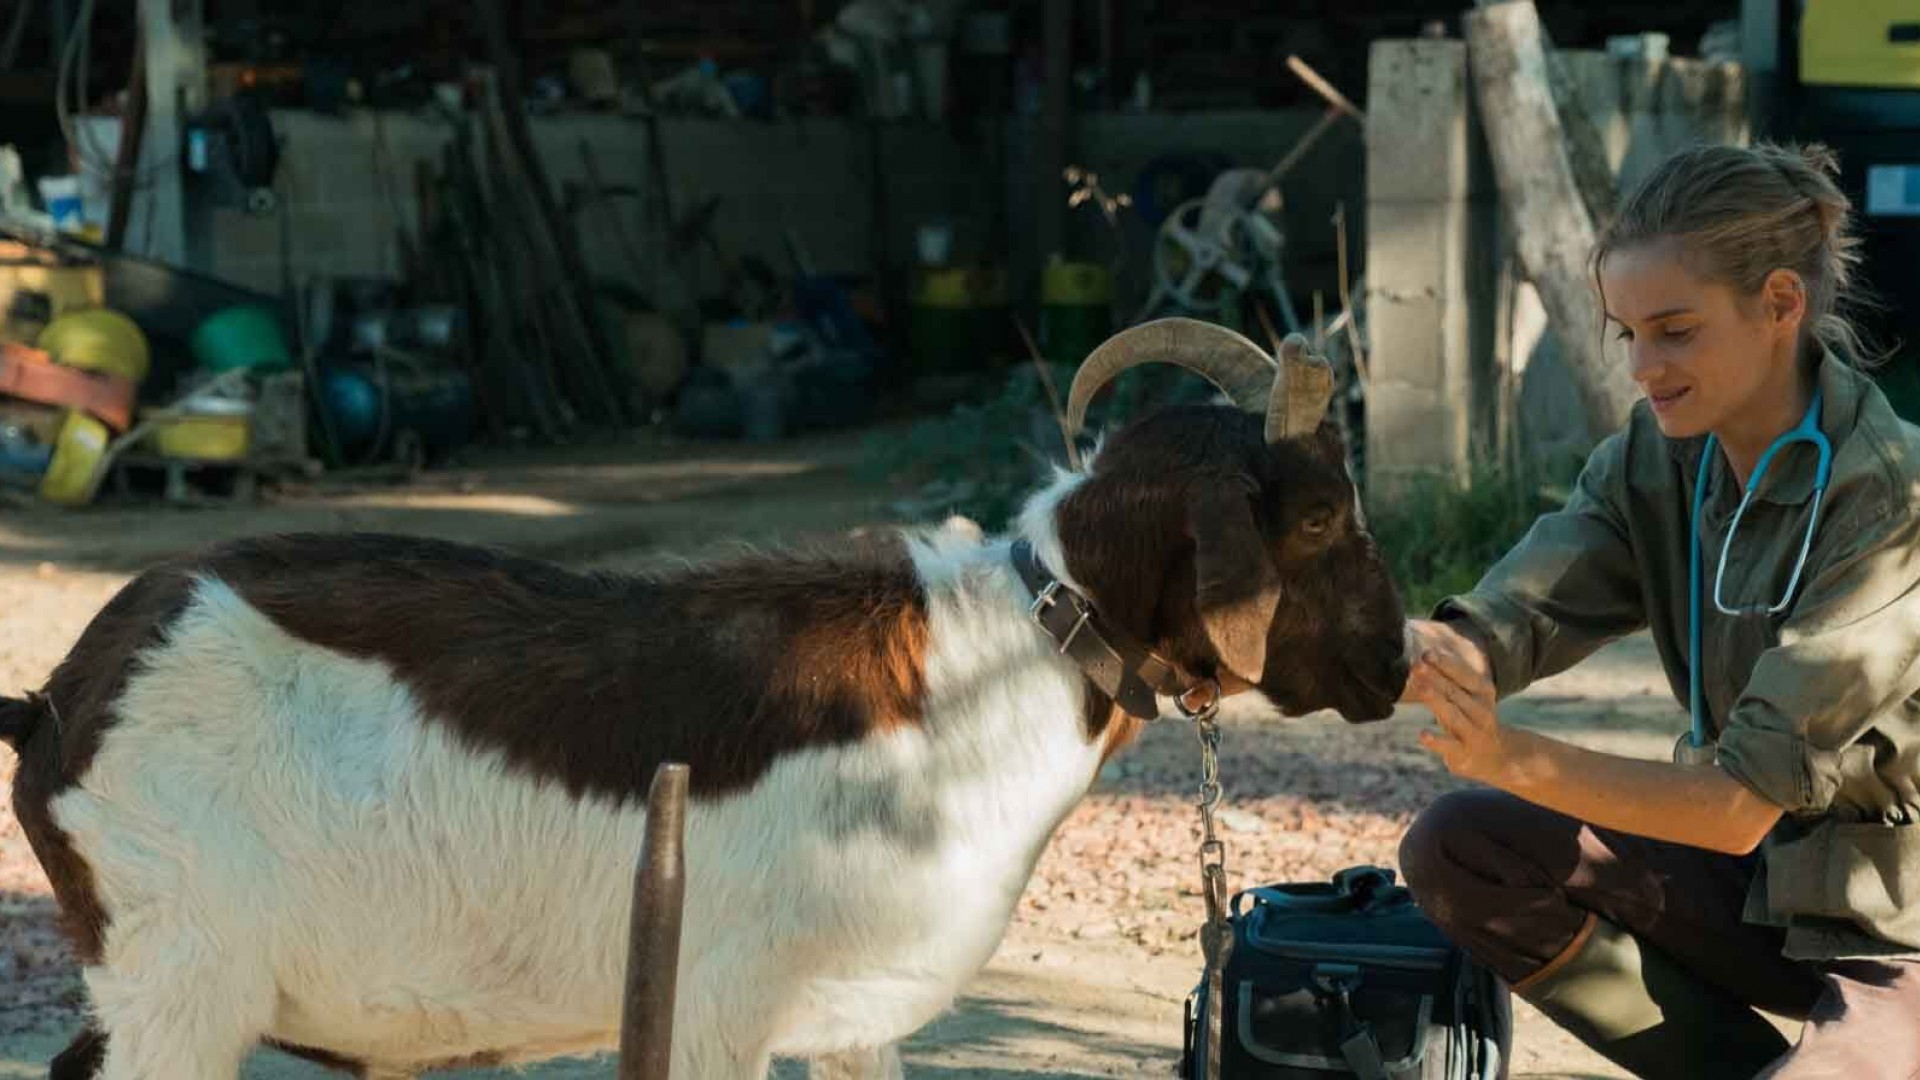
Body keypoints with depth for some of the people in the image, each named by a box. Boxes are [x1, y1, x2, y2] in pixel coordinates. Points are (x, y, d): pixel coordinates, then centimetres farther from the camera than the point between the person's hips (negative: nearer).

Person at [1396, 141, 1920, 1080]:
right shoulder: (1655, 461, -4)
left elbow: (1744, 801, -29)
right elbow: (1494, 632, -17)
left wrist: (1510, 757, -41)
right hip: (1761, 884, 7)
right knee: (1458, 848, -7)